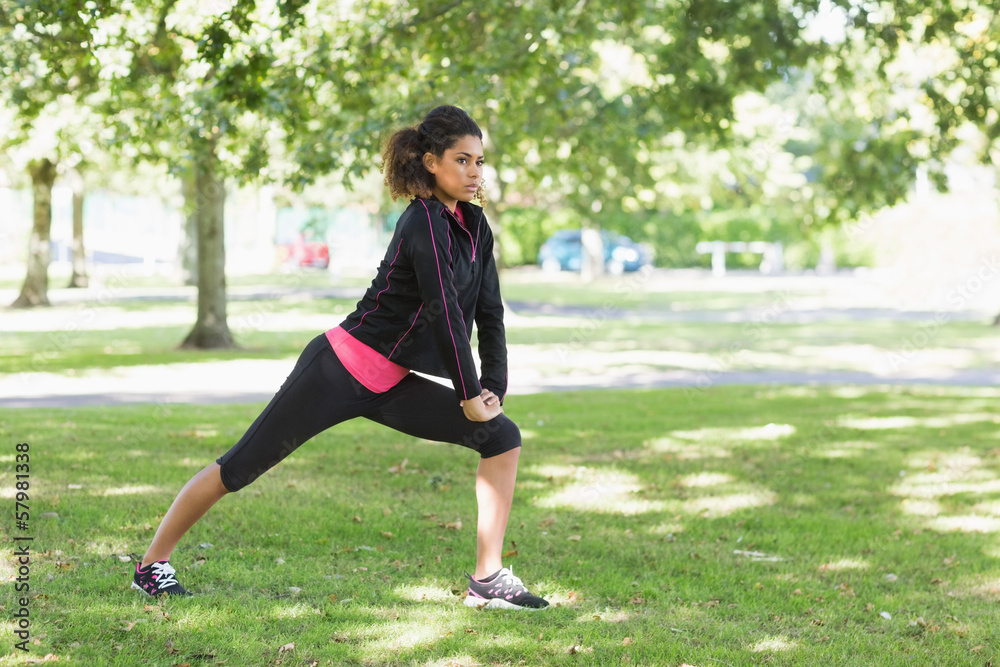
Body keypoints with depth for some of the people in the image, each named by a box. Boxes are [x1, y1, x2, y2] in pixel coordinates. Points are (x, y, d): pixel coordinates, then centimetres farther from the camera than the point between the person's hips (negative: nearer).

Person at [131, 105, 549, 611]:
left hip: (388, 386, 8)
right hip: (339, 369, -8)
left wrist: (494, 390, -1)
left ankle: (488, 581, -2)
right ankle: (152, 566, 16)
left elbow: (490, 314, 8)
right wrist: (470, 395, -15)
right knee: (241, 467, -1)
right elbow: (443, 313, -23)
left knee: (502, 437, -2)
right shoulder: (424, 224, -20)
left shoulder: (474, 226, 5)